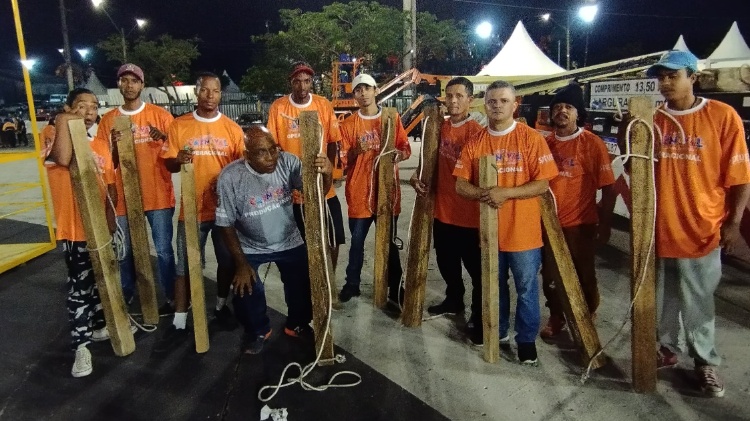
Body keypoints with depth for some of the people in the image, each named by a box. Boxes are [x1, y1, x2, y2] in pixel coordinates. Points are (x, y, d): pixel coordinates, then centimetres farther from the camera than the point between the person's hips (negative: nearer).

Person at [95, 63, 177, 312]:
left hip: (159, 196, -2)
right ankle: (126, 299, 28)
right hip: (124, 197, 2)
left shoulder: (160, 115, 0)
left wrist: (164, 138, -19)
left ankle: (172, 299, 14)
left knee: (164, 250, 2)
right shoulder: (108, 120, 6)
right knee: (126, 251, 12)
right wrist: (115, 146, -14)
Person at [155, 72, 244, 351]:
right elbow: (168, 164, 3)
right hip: (192, 208, -1)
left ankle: (221, 306, 37)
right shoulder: (178, 126, 1)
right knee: (185, 266, 3)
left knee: (227, 261, 13)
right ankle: (179, 326, 12)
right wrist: (178, 160, -20)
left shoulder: (232, 129, 2)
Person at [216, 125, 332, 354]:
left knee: (304, 286, 1)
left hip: (290, 242, 2)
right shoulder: (230, 177, -23)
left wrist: (325, 174, -49)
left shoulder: (288, 162, -19)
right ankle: (257, 331, 21)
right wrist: (241, 263, -14)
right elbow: (226, 224, -15)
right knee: (245, 291, -12)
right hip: (250, 247, -1)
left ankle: (297, 324, 34)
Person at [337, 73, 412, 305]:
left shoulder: (392, 119, 4)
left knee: (390, 242, 9)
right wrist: (356, 151, -20)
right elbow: (343, 160, 0)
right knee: (357, 241, 8)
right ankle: (352, 284, 23)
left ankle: (395, 287, 20)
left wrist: (396, 154, -15)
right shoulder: (348, 124, 2)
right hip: (359, 192, 0)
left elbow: (406, 150, 7)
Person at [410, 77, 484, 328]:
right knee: (446, 262, 22)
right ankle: (454, 300, 42)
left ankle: (480, 314, 20)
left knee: (475, 268, 5)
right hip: (442, 209, 7)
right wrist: (418, 176, 0)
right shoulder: (440, 128, 7)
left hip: (468, 212, -7)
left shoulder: (476, 131, -14)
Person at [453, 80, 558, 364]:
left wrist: (505, 193, -23)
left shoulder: (531, 138, -7)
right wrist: (483, 194, -20)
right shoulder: (475, 143, 3)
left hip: (523, 230, -3)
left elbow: (542, 183, -12)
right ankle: (497, 330, 37)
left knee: (526, 288, 8)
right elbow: (461, 185, 1)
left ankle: (527, 339, 25)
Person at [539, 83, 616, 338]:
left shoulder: (592, 143, -10)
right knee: (550, 276, 15)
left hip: (580, 224, -4)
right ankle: (556, 317, 36)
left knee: (584, 277, 11)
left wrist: (605, 224, -9)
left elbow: (608, 188, -9)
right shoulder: (545, 143, 4)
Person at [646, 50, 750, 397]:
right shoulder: (653, 120, 4)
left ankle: (706, 362, 26)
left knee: (698, 301, 8)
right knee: (663, 296, 15)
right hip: (659, 226, 3)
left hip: (701, 228, -3)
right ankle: (665, 349, 33)